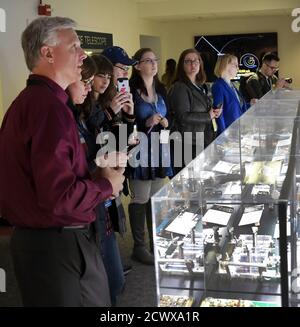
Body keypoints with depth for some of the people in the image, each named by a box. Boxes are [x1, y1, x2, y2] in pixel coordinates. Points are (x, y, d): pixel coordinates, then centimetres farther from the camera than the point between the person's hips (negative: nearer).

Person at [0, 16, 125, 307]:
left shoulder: (26, 100, 11)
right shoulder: (51, 106, -21)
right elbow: (60, 197, -28)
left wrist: (94, 175, 5)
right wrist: (106, 185, -11)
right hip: (59, 245, -10)